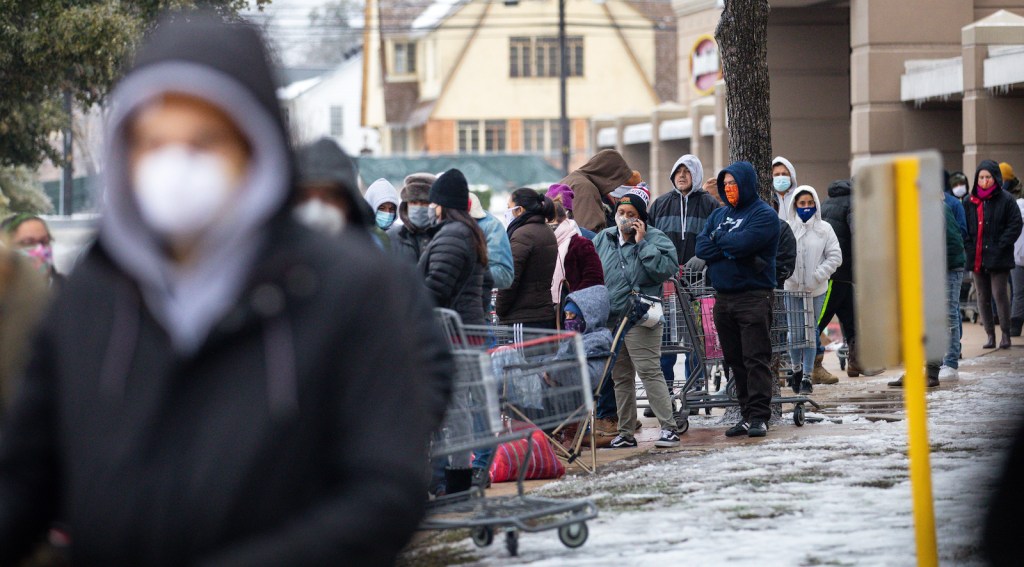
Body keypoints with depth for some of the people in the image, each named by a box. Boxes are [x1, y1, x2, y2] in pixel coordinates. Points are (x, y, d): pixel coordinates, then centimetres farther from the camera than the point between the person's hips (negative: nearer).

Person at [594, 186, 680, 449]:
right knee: (620, 377, 12)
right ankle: (626, 432, 20)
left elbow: (667, 269, -20)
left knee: (649, 372, -13)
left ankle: (669, 428, -11)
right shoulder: (603, 239, 11)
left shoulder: (654, 239, -5)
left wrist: (642, 243, -17)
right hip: (611, 319, 6)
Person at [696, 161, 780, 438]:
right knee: (735, 360, 8)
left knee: (756, 359, -9)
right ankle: (747, 415, 13)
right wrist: (732, 248, -9)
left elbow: (744, 242, -19)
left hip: (753, 298, -7)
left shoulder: (764, 215, -3)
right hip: (723, 298, 7)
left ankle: (759, 416, -10)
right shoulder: (719, 215, 18)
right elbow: (701, 248, 5)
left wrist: (718, 239, -1)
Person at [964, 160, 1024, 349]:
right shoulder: (971, 202, 10)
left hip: (998, 258, -5)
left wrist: (1000, 246, -11)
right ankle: (990, 334, 13)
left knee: (999, 294, -8)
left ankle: (1005, 334, 3)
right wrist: (969, 246, 1)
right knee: (983, 297, 6)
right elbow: (964, 227, 15)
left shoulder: (1005, 200, -3)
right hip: (977, 259, 5)